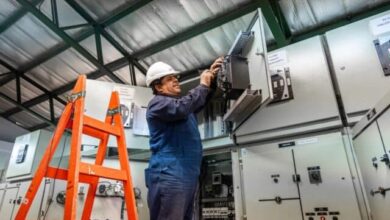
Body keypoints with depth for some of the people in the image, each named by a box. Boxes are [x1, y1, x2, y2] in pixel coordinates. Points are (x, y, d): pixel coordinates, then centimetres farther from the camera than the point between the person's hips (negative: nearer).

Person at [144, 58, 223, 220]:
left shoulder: (180, 102, 24)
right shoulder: (157, 103, -4)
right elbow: (180, 109, -24)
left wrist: (211, 78, 15)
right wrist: (203, 85, -12)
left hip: (188, 176, 9)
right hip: (168, 175, -9)